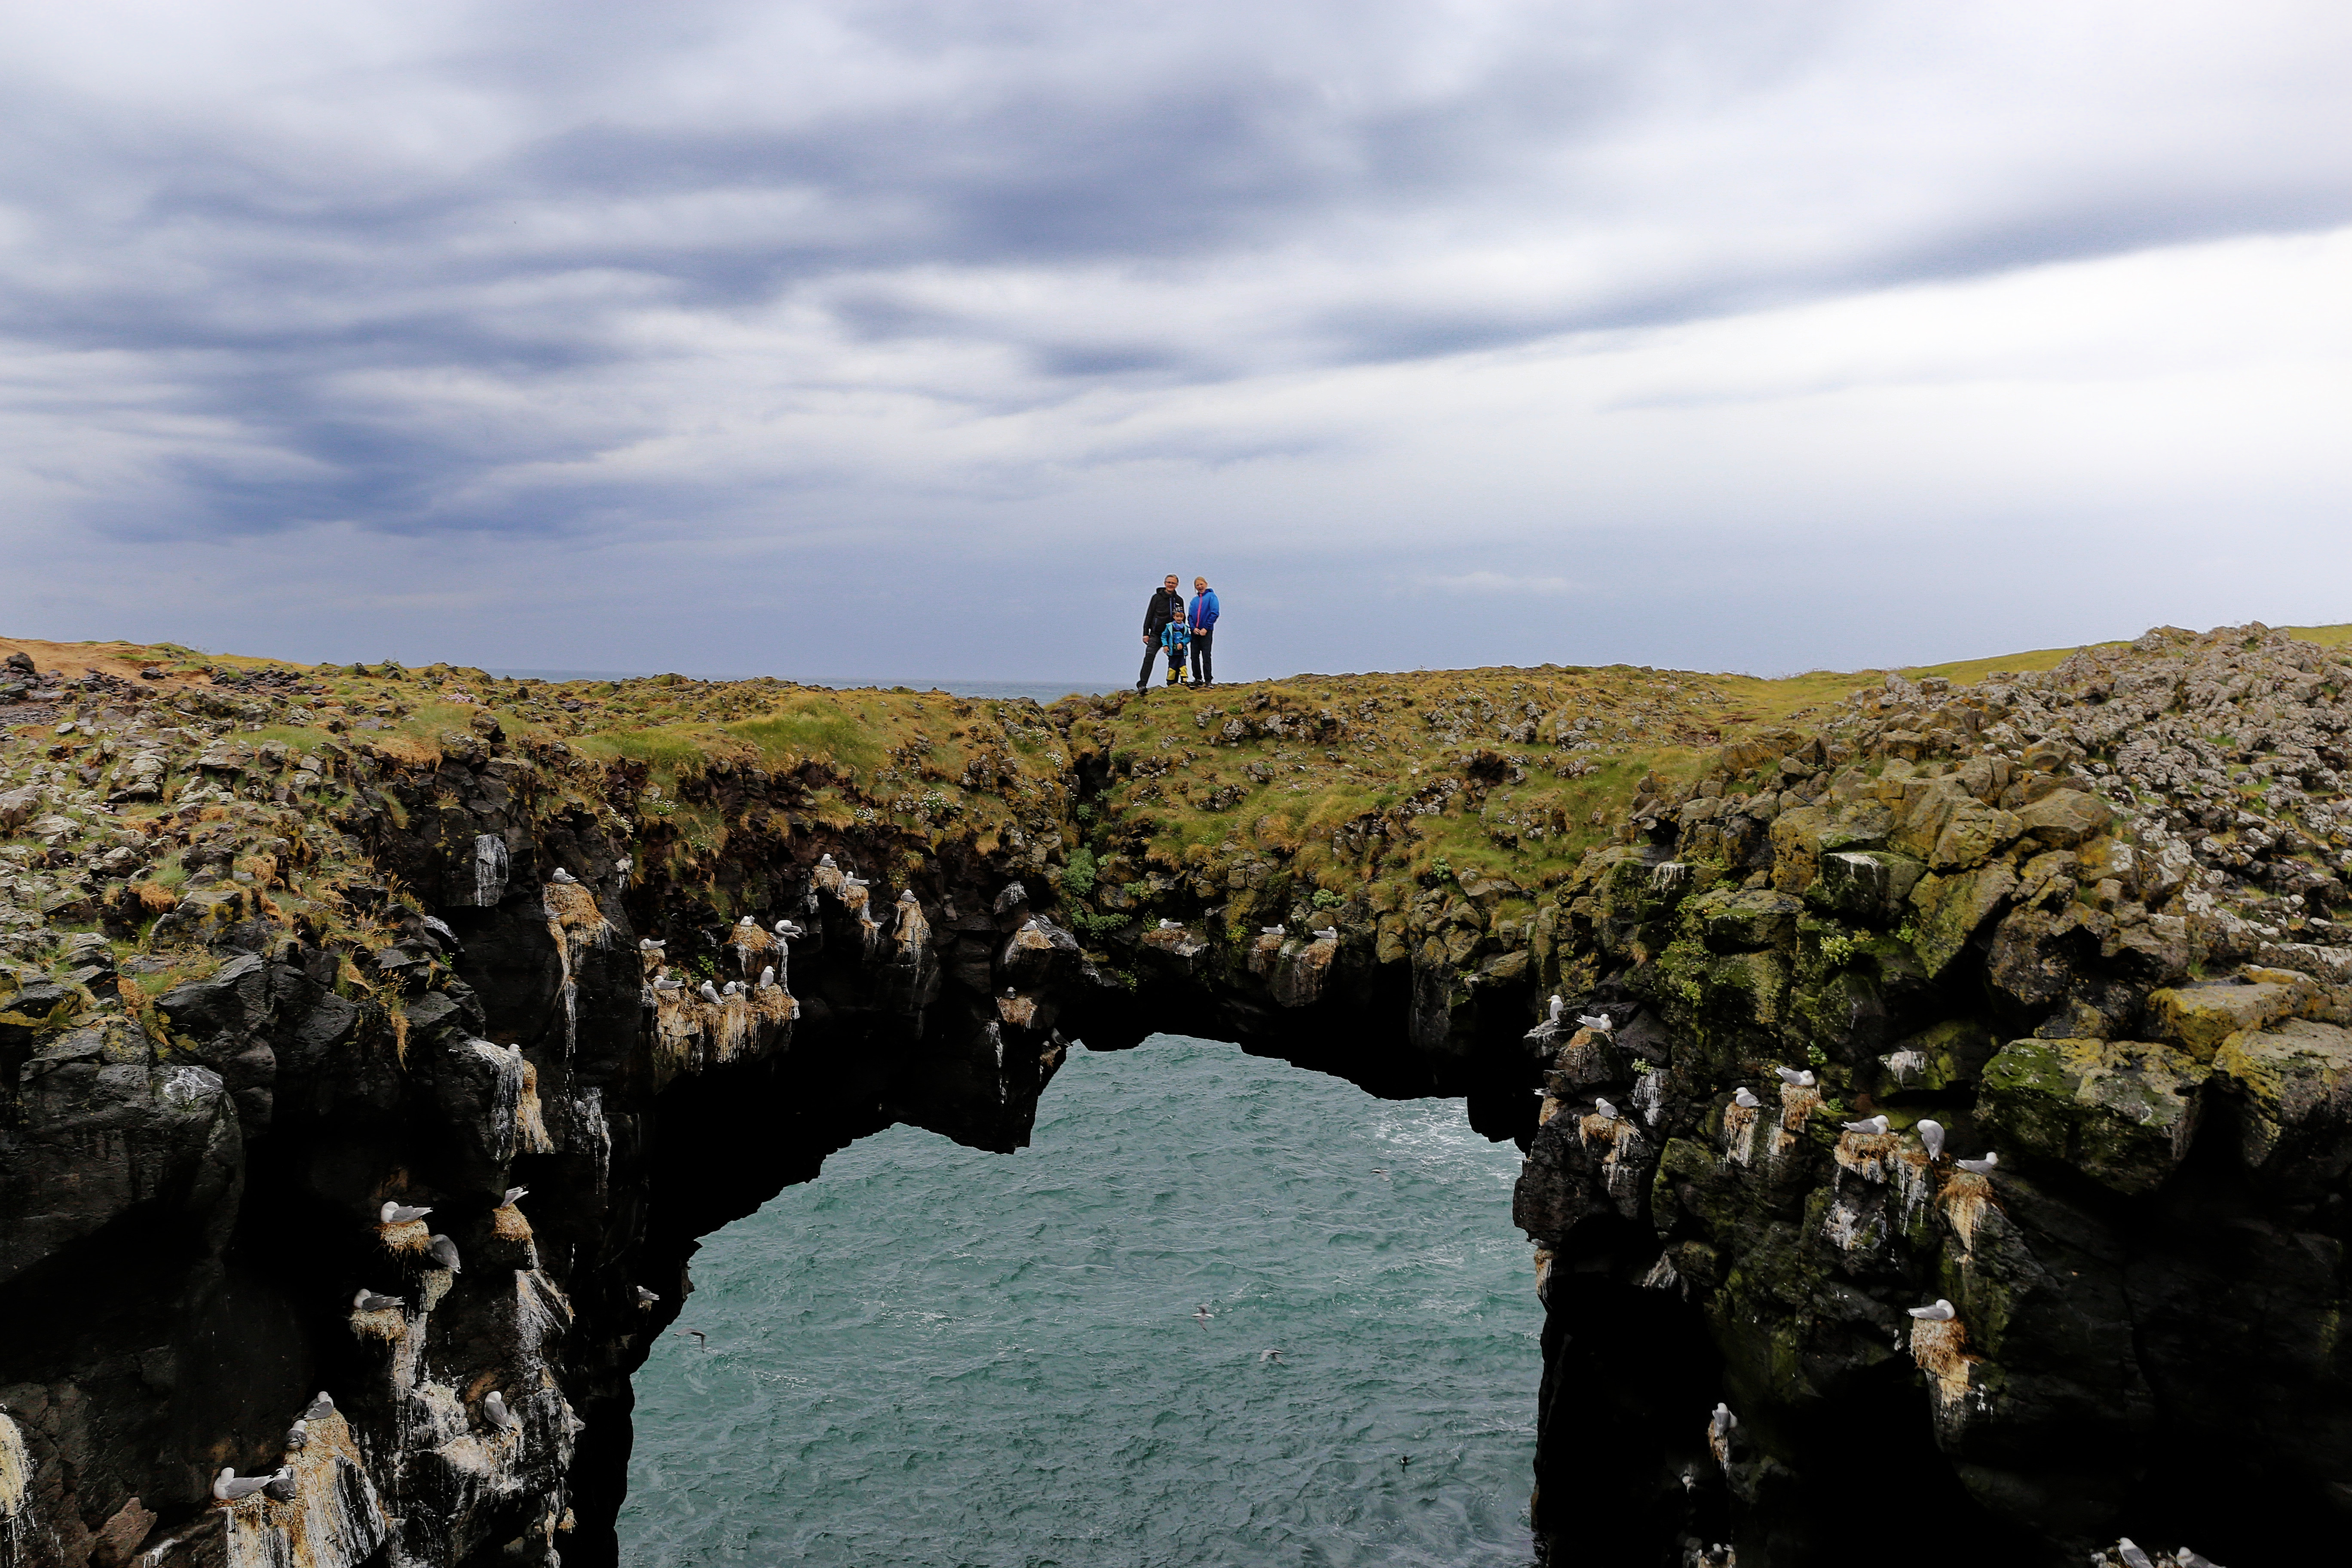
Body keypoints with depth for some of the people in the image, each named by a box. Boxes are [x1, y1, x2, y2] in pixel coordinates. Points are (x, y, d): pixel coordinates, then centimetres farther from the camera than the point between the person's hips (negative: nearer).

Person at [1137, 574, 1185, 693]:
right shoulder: (1157, 597, 4)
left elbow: (1182, 618, 19)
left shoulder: (1179, 600, 12)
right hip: (1156, 634, -3)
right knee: (1149, 657, -16)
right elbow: (1149, 615, 3)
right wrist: (1146, 633, -4)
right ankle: (1142, 684, -19)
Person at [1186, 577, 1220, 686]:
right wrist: (1193, 628, -5)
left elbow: (1214, 613, -7)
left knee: (1206, 656, -8)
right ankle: (1198, 679, 9)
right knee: (1194, 656, 3)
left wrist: (1206, 628, -13)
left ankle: (1208, 680, -9)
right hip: (1195, 632, 5)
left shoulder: (1211, 596, 2)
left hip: (1206, 631, -5)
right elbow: (1190, 616, 13)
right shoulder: (1194, 600, 17)